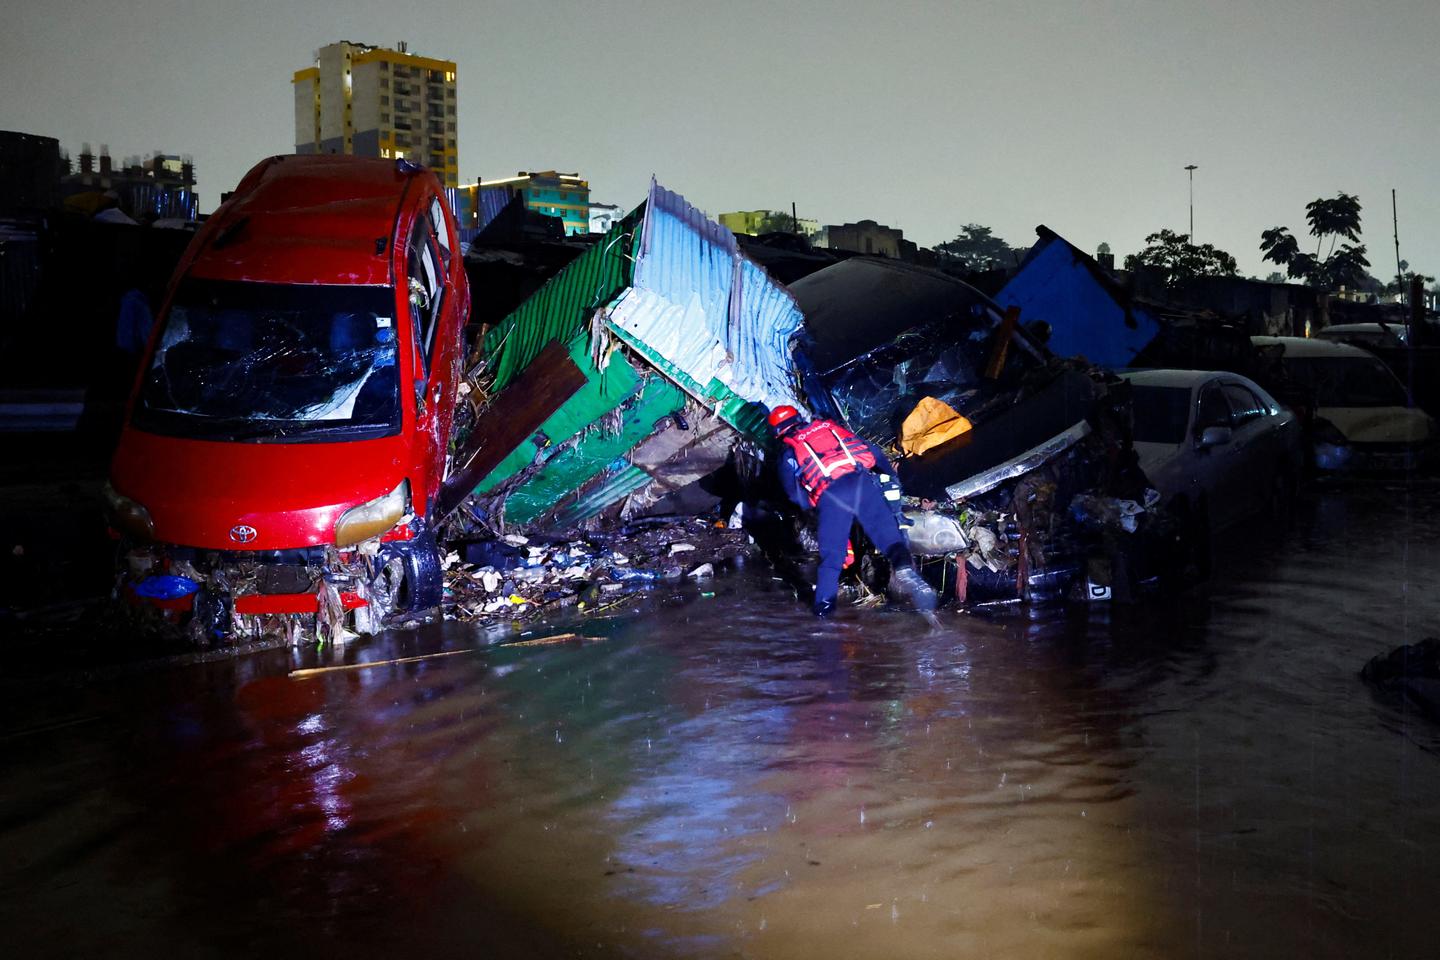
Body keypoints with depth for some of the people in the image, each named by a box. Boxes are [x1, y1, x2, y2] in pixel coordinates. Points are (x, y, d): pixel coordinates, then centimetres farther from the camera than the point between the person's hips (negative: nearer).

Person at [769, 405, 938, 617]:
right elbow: (873, 451, 29)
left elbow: (794, 493, 17)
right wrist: (890, 475, 41)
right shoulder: (830, 426, 32)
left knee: (831, 552, 9)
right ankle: (903, 566, -33)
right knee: (889, 534, -6)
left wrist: (813, 504, 35)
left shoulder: (787, 452, 24)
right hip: (861, 481, 2)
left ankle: (824, 602, 6)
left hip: (829, 495, -1)